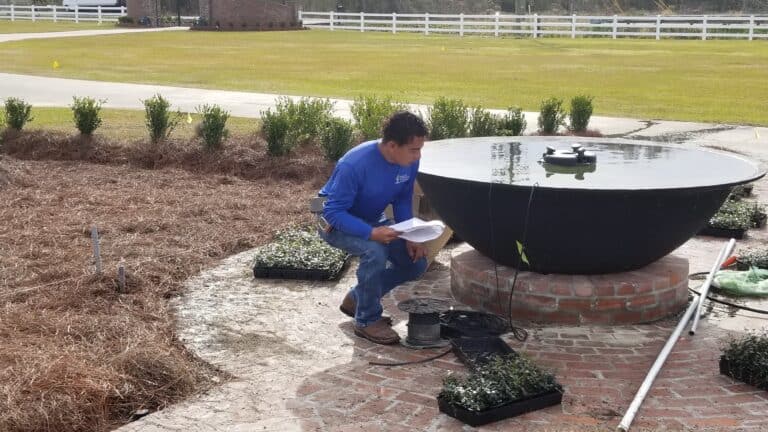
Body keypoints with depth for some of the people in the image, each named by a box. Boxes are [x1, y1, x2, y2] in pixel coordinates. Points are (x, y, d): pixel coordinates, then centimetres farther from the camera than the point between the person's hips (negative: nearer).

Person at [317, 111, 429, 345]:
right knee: (375, 251, -34)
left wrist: (410, 236, -16)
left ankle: (357, 299, 14)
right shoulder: (355, 164, -35)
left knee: (416, 262, -4)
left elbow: (402, 200, -1)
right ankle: (367, 320, -12)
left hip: (373, 222, 7)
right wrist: (371, 233, -44)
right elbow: (334, 212, -31)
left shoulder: (409, 162, -16)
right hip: (337, 222, -7)